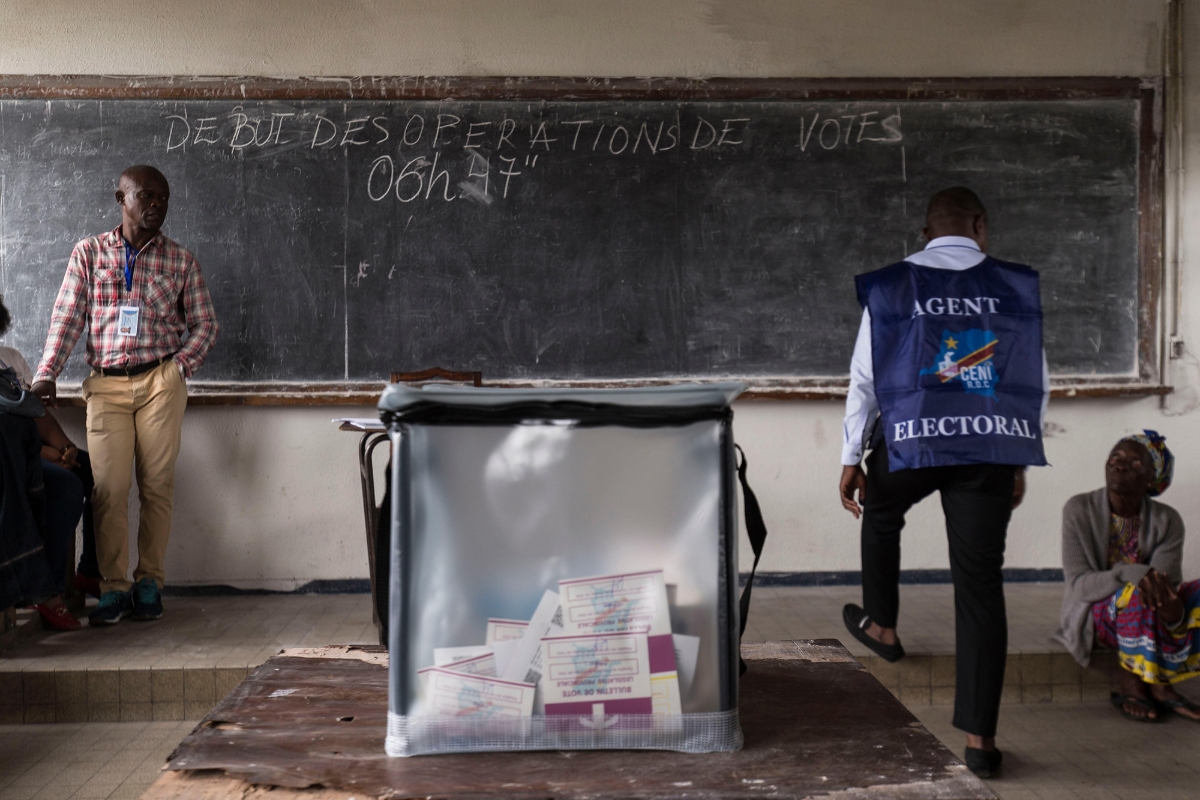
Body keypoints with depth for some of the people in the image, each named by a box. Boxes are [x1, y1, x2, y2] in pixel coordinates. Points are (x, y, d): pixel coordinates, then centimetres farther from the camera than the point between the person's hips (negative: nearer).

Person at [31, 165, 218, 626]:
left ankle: (149, 582, 10)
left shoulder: (181, 261, 10)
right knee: (109, 487, -6)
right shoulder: (89, 253, 9)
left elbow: (204, 324, 11)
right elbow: (68, 317, 4)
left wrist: (180, 366, -3)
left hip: (160, 382, 0)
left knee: (157, 484, 0)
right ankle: (113, 588, 2)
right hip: (106, 384, 0)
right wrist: (46, 375, -6)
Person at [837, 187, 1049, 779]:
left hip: (913, 441, -1)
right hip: (994, 445, 1)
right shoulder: (1017, 287, 5)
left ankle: (881, 625, 46)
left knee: (881, 512, 33)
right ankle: (980, 736, 6)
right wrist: (1021, 461, 18)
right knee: (981, 584, 3)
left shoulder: (891, 286, 2)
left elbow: (865, 377, 2)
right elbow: (1036, 383, 8)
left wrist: (852, 459, 9)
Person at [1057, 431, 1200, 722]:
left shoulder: (1167, 521, -6)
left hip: (1148, 620, 3)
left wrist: (1172, 610, -42)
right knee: (1138, 595, -34)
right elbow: (1078, 584, -18)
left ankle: (1161, 682, -17)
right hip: (1094, 613, -3)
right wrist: (1130, 573, -37)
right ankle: (1131, 684, -19)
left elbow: (1167, 583, -17)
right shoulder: (1079, 510, -12)